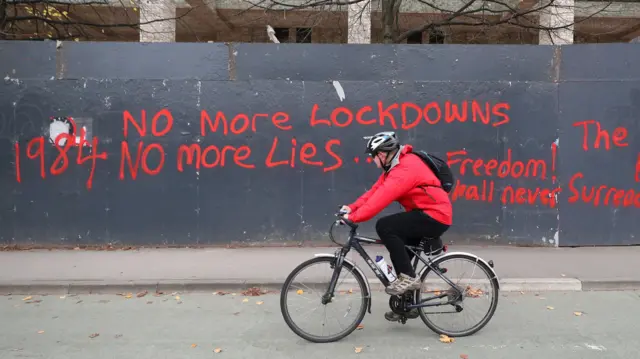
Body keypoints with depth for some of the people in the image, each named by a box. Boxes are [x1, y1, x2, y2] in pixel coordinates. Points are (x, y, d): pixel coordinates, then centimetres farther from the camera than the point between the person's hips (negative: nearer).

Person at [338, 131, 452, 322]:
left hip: (434, 217, -11)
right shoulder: (397, 164, 10)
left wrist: (354, 217, -30)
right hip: (428, 215, 11)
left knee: (384, 226, -22)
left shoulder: (405, 168, -22)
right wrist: (352, 207, -7)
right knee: (400, 248, 15)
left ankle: (408, 277, -10)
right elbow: (375, 190, 4)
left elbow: (382, 198, -31)